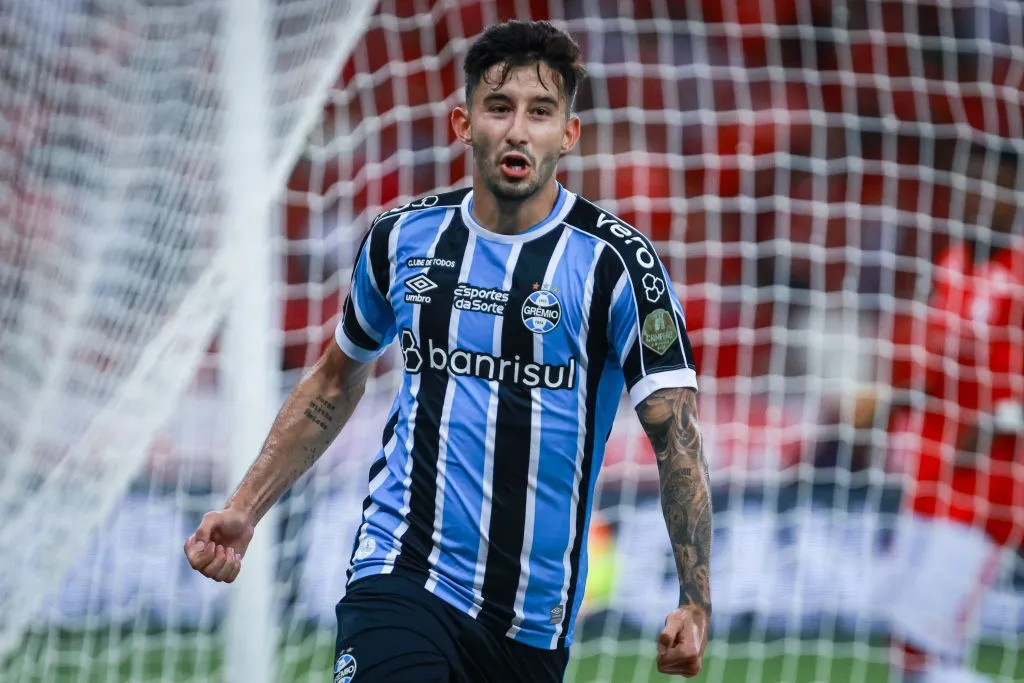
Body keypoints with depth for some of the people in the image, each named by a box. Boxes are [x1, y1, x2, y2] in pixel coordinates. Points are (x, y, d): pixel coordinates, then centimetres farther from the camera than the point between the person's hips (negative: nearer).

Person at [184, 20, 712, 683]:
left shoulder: (614, 259, -5)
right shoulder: (405, 236, 5)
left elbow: (676, 435, -7)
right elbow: (336, 380, 21)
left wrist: (696, 603, -18)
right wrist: (245, 509, 15)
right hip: (402, 573, 0)